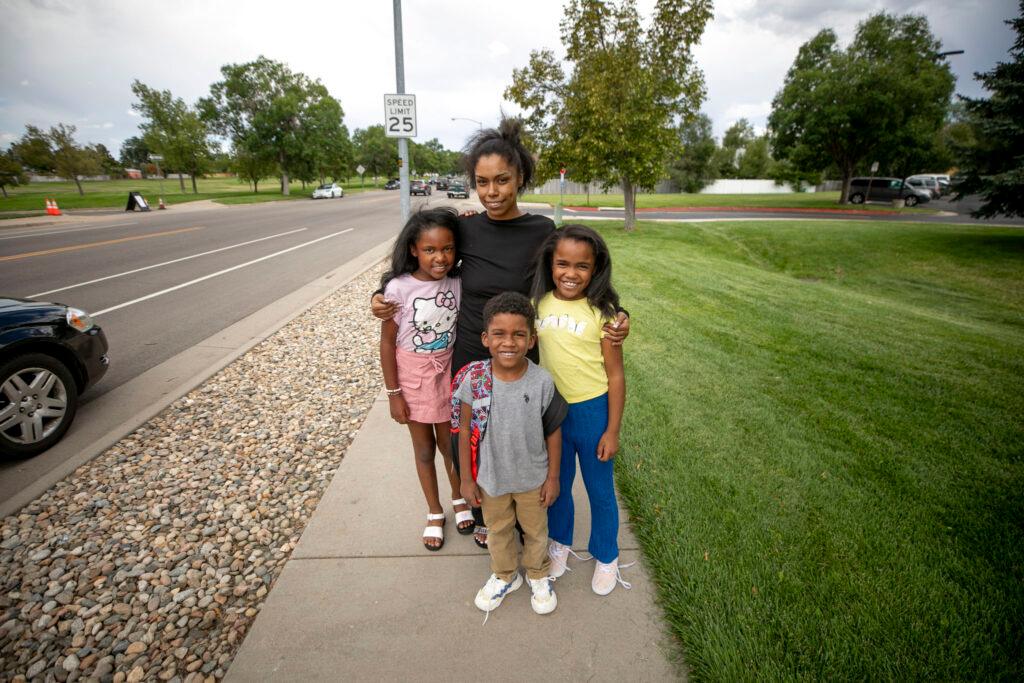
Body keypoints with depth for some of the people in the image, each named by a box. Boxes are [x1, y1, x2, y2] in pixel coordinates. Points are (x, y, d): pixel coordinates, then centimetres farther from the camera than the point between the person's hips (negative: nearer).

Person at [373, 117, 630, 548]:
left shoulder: (543, 232, -11)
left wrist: (617, 317, -17)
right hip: (468, 361, 2)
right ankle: (485, 517, 47)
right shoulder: (465, 229, -7)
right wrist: (381, 295, -4)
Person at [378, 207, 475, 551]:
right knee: (424, 449, 15)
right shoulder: (399, 288, -20)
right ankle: (435, 513, 38)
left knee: (451, 444, 17)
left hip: (448, 373, 2)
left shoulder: (458, 282, -12)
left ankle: (459, 500, 44)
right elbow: (387, 342, -12)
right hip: (413, 376, -2)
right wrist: (393, 393, -9)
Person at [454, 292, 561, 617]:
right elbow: (465, 430, -9)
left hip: (533, 478, 0)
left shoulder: (542, 381, -22)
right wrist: (466, 478, -4)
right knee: (498, 530, 25)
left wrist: (553, 477, -4)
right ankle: (504, 576, 54)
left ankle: (539, 575, 54)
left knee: (536, 530, 24)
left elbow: (553, 430, -9)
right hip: (491, 477, 1)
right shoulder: (473, 379, -21)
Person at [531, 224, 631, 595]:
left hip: (592, 411, -3)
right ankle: (560, 542, 48)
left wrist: (612, 431, -9)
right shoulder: (539, 304, -5)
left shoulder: (601, 312, -14)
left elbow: (615, 375, -10)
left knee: (600, 490, 15)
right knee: (556, 483, 22)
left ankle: (606, 556, 40)